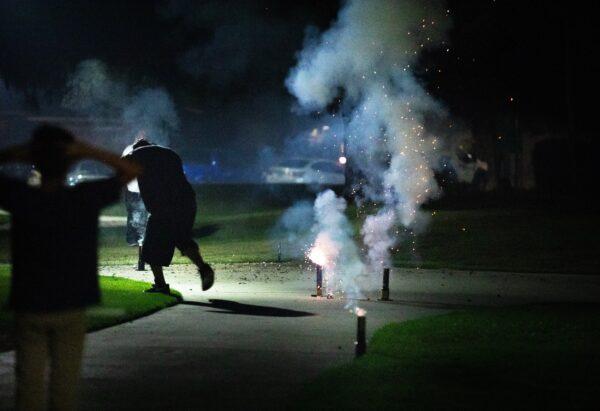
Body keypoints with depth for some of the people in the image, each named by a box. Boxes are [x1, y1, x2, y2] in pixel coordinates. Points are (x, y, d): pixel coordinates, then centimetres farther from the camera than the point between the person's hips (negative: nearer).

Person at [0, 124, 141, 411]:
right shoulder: (86, 198, -11)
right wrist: (88, 152, -10)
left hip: (29, 310, 0)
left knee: (30, 388, 6)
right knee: (64, 388, 8)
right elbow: (133, 170, 1)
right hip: (70, 312, 0)